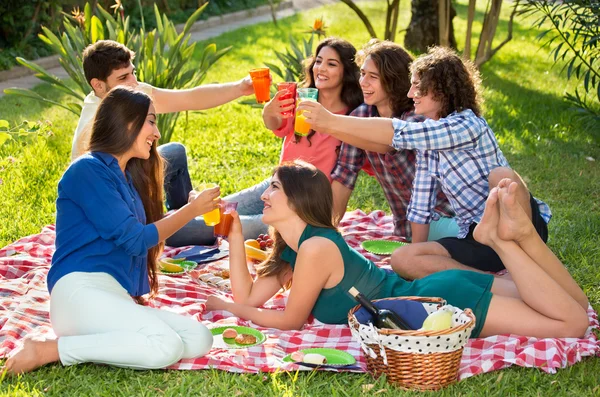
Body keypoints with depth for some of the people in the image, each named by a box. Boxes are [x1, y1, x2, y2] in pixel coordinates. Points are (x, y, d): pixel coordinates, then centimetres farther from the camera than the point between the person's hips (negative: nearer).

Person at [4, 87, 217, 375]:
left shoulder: (127, 177, 22)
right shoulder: (88, 170, -5)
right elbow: (133, 239, -6)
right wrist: (192, 209, 2)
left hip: (118, 299, 9)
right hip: (81, 292, -8)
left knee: (199, 339, -11)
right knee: (166, 347, -29)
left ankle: (88, 344, -9)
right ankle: (47, 351, -16)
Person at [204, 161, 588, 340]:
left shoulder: (315, 248, -20)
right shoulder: (291, 248, 7)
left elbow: (290, 320, -11)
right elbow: (248, 296, 9)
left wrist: (228, 308, 1)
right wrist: (235, 235, 4)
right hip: (425, 292, 8)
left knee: (574, 321, -13)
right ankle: (516, 233, 4)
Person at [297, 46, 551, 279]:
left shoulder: (469, 125, -16)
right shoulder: (426, 142, 10)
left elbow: (401, 134, -26)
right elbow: (420, 205, 11)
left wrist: (331, 121, -24)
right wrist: (418, 258, 6)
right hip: (475, 238, 7)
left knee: (501, 175, -36)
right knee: (401, 259, -15)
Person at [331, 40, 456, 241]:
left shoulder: (416, 117, -15)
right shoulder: (361, 115, -1)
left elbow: (383, 143, -33)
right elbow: (344, 175, -1)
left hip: (447, 214, -2)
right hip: (413, 224, 2)